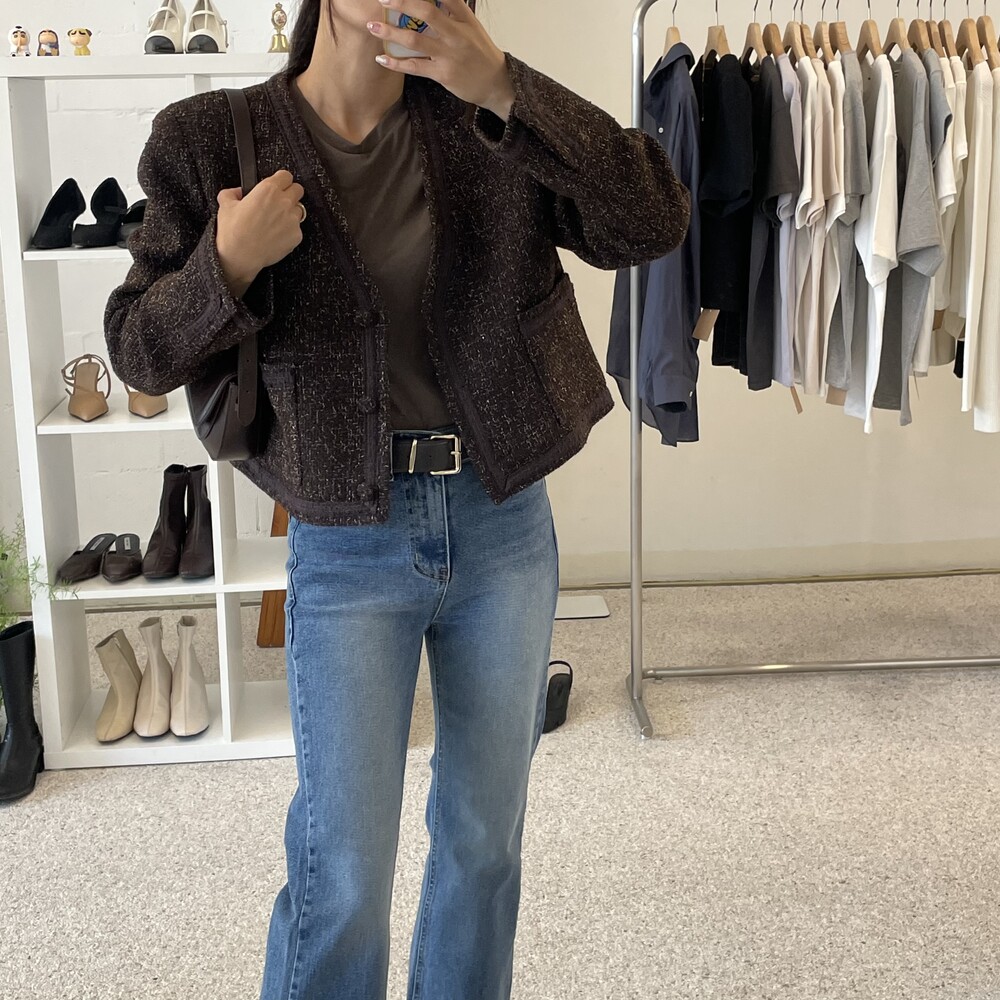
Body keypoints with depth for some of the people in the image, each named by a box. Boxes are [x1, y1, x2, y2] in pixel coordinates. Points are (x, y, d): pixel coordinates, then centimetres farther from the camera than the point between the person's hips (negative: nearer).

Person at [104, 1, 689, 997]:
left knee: (486, 837, 17)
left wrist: (504, 87, -20)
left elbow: (653, 222, -11)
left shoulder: (488, 125, 0)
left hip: (504, 526, 3)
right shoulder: (214, 141, -3)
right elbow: (140, 353, 1)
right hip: (347, 543, -2)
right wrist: (226, 265, -19)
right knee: (343, 875, 2)